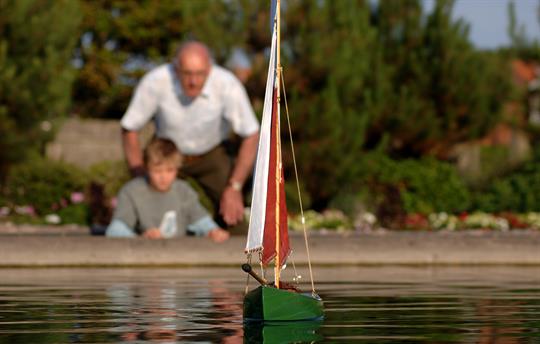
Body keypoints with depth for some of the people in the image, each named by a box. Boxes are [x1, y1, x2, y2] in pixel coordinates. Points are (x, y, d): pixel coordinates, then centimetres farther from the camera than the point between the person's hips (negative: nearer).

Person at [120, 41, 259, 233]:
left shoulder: (228, 85, -32)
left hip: (211, 154, 0)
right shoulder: (155, 82, -32)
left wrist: (234, 188, -22)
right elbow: (129, 130, -16)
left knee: (233, 217, -15)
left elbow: (251, 136, -19)